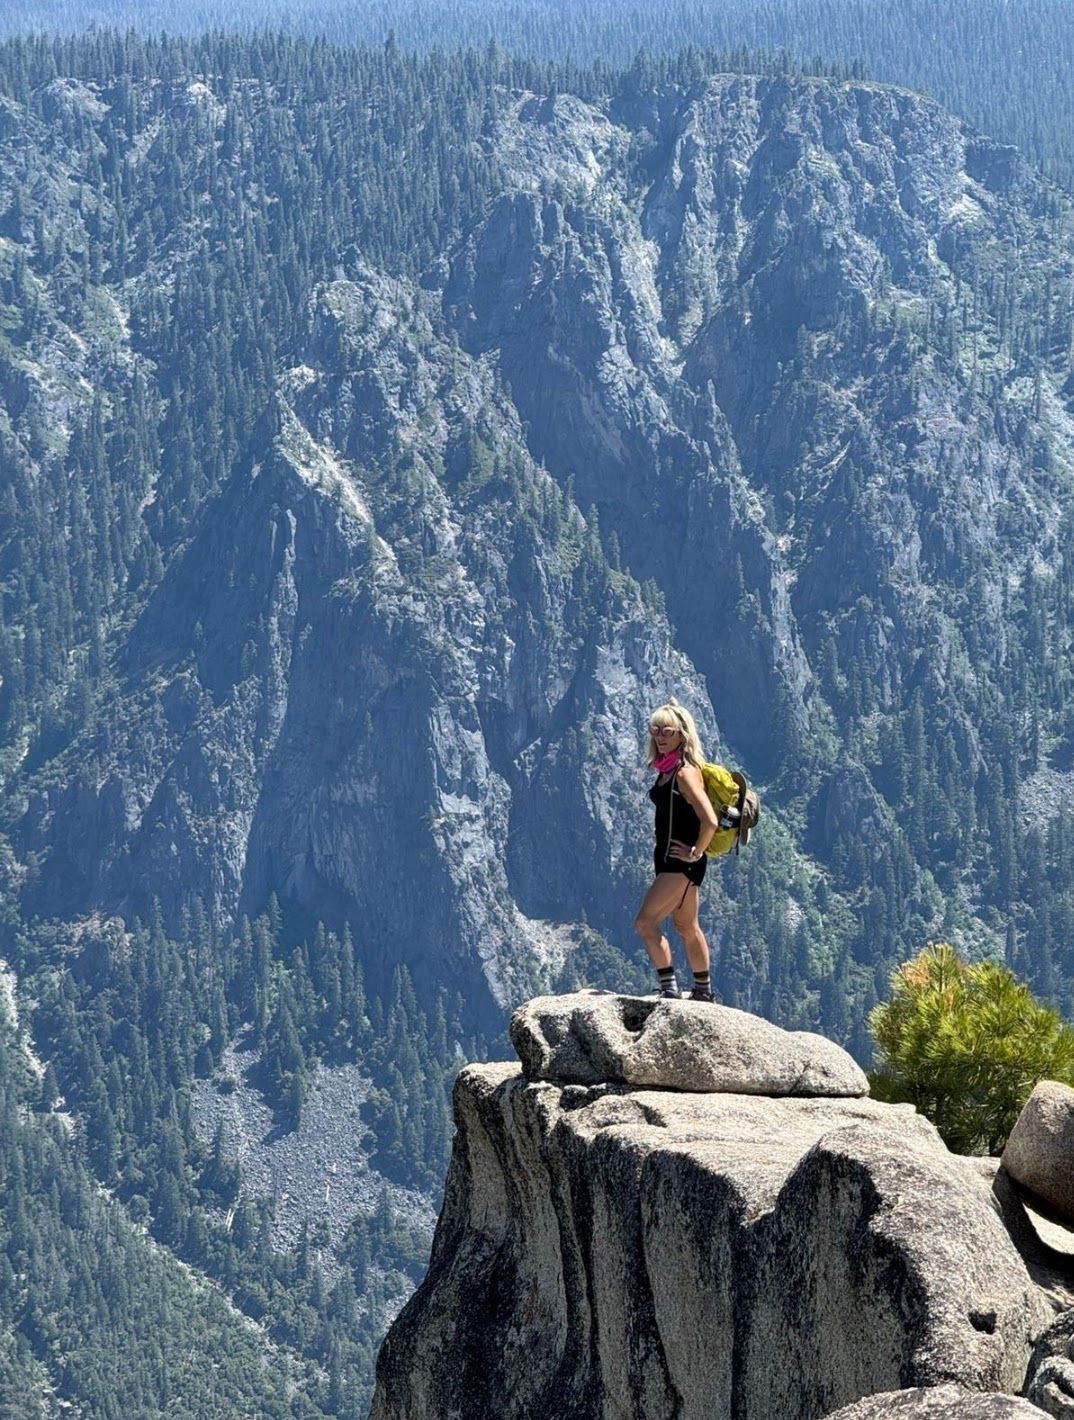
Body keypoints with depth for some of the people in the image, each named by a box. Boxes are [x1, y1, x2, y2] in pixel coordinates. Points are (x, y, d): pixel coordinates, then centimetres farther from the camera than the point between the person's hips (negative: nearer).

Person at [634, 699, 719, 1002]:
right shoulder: (665, 771, 9)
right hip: (668, 860, 10)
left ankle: (670, 990, -12)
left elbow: (710, 821, -28)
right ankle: (703, 992, 29)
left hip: (682, 862, -10)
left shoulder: (685, 773, -18)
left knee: (645, 922, -14)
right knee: (687, 928, 18)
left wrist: (696, 853, -16)